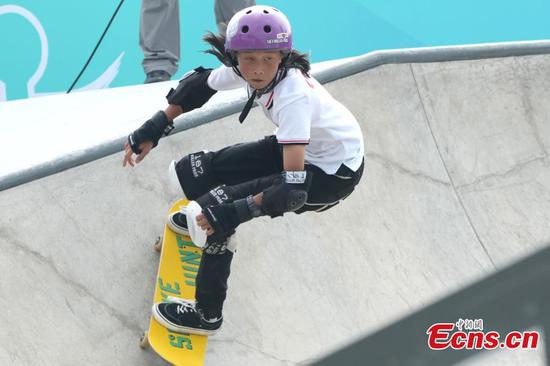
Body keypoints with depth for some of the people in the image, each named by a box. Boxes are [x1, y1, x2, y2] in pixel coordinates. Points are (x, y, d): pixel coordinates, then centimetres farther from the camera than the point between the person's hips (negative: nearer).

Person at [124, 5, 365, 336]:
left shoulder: (293, 97, -37)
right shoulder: (245, 70, -16)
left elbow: (294, 188, -41)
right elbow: (200, 84, 6)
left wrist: (239, 209, -46)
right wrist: (154, 128, 0)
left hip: (334, 175, -7)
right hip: (304, 147, 7)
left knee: (218, 207, -17)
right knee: (205, 170, 2)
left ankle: (207, 315, 2)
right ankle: (199, 218, 41)